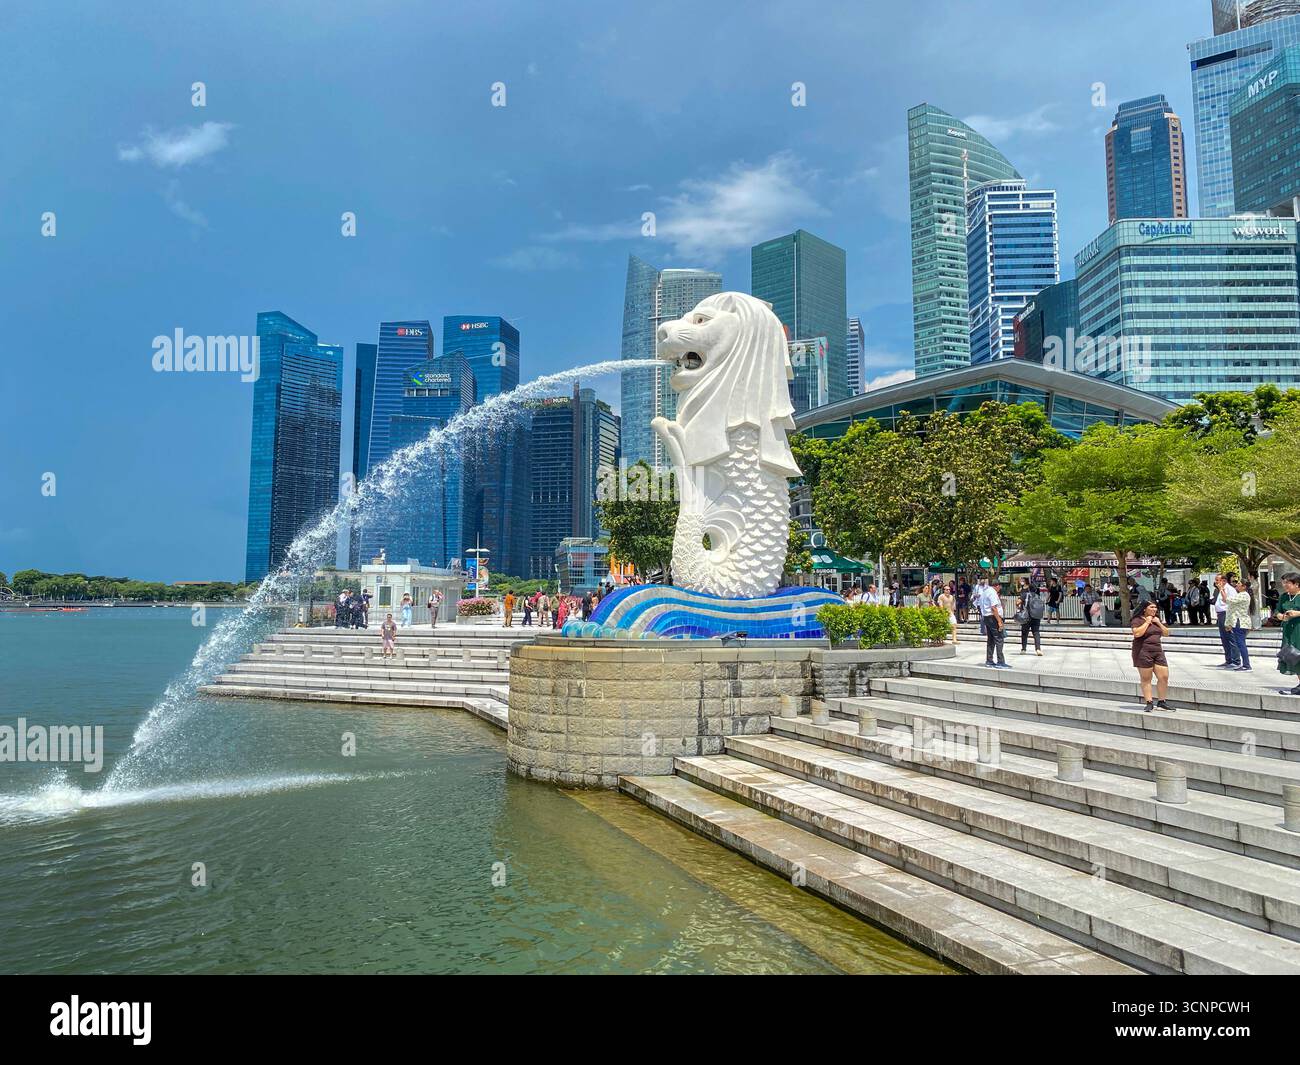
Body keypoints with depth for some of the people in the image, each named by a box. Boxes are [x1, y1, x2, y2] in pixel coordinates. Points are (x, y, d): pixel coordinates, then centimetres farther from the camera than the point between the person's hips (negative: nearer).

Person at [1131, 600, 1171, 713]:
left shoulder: (1157, 619, 18)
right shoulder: (1138, 620, -5)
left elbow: (1166, 633, 15)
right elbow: (1137, 633, -20)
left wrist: (1159, 623, 1)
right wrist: (1147, 622, -14)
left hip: (1158, 651, 7)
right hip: (1143, 652, -7)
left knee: (1164, 677, 0)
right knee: (1146, 679, -2)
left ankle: (1161, 702, 11)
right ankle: (1149, 703, 1)